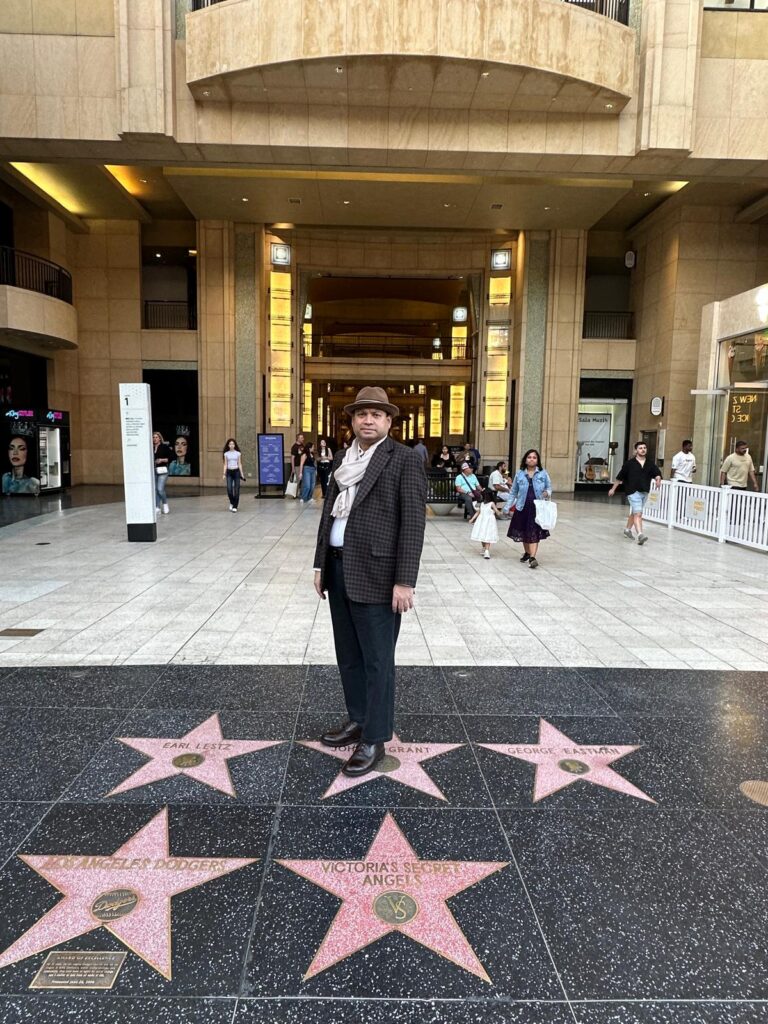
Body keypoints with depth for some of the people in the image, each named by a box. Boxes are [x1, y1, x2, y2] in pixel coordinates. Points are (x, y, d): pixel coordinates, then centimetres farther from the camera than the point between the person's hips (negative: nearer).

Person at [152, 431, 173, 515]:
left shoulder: (165, 447, -2)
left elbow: (171, 457, -4)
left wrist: (162, 460, -13)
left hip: (162, 471, -4)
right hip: (153, 471, 4)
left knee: (160, 489, -11)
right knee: (155, 490, 4)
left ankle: (165, 504, 14)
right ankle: (158, 508, 11)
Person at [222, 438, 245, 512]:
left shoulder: (238, 453, 3)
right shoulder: (226, 454, 6)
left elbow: (239, 464, 4)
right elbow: (225, 465, 7)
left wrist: (242, 473, -1)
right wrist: (224, 474, 0)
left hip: (236, 471, -1)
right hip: (229, 472, 1)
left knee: (236, 490, -3)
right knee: (229, 489, -10)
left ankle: (235, 506, 3)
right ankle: (231, 503, 16)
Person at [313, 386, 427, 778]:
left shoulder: (405, 459, -8)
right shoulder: (342, 458, 13)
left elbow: (413, 522, -13)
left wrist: (404, 581, -17)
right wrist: (321, 565, 14)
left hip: (375, 575, -7)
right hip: (339, 570, 7)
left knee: (376, 659, 3)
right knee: (348, 655, 17)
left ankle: (374, 739, 16)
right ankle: (357, 720, 34)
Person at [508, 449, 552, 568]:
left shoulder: (543, 473, 0)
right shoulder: (519, 474, 3)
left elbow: (549, 487, 8)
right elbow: (513, 492, 9)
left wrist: (547, 493, -16)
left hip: (537, 508, -2)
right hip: (523, 507, 2)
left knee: (534, 532, -8)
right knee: (523, 532, 11)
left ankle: (532, 557, -13)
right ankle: (527, 553, 32)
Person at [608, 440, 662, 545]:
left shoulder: (650, 464, 5)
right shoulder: (629, 463, -5)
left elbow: (657, 474, -4)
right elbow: (620, 477, 1)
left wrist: (658, 479, -28)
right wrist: (613, 489, 6)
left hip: (644, 492, 5)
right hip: (633, 492, -5)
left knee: (634, 513, 19)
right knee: (638, 514, -16)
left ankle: (627, 529, 39)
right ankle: (640, 535, -24)